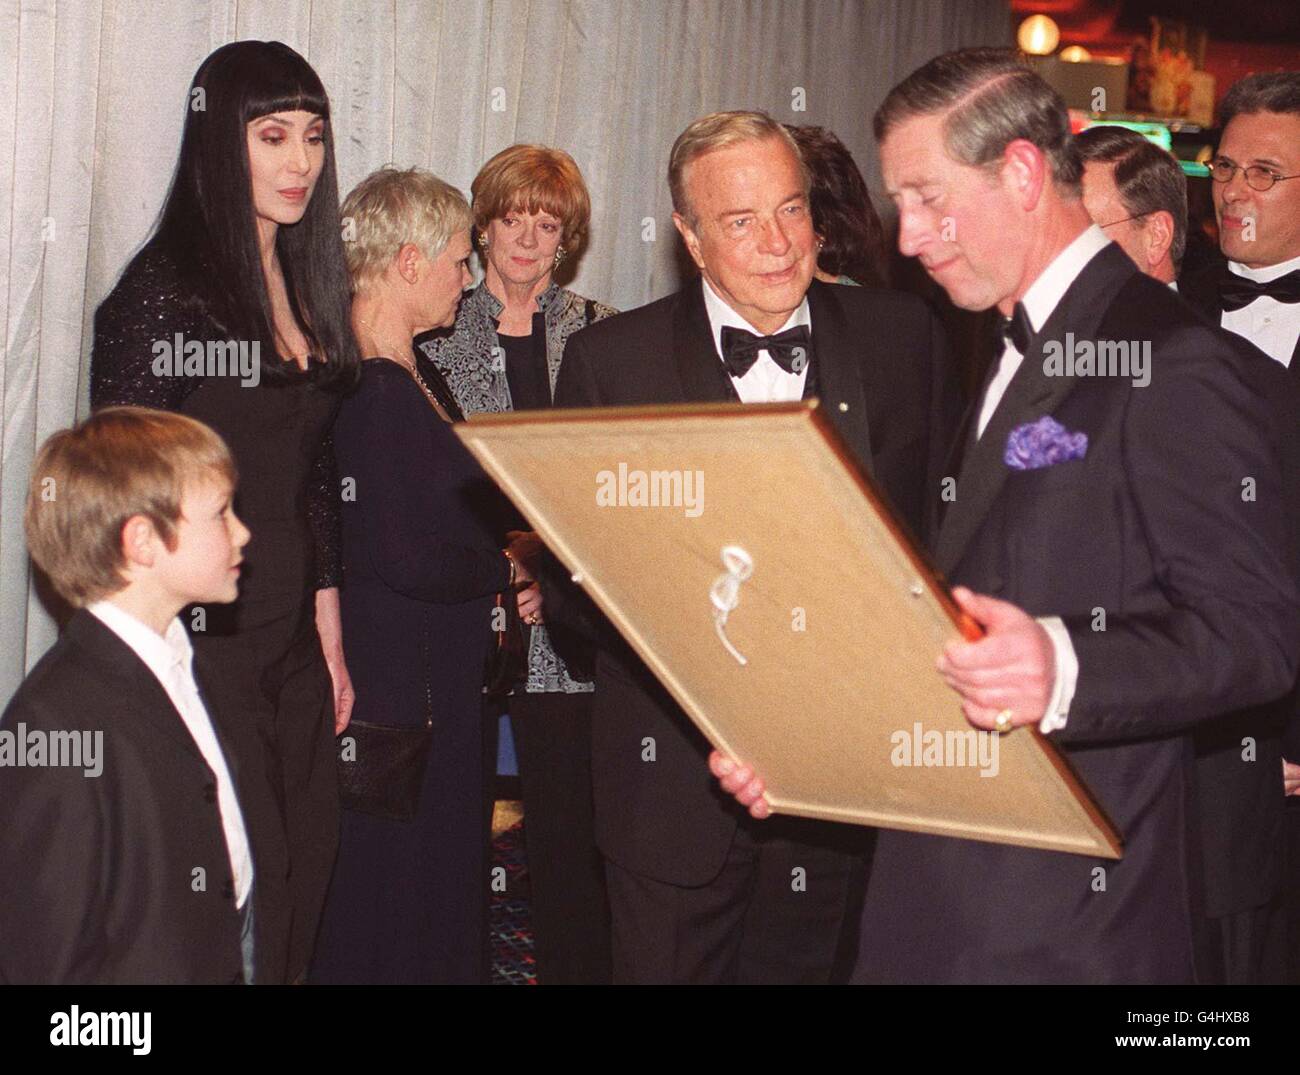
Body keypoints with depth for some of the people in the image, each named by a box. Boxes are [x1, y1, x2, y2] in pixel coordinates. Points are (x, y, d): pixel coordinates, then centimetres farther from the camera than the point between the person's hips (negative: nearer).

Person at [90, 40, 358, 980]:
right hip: (200, 637, -7)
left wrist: (329, 624, 15)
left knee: (309, 854, 13)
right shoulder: (165, 288, -13)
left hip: (295, 630, 7)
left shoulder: (305, 282, 10)